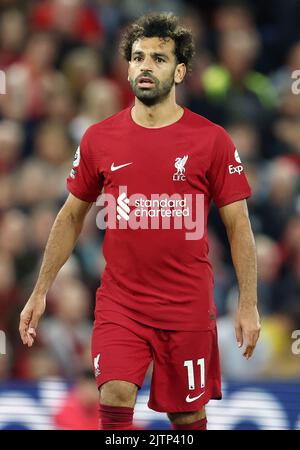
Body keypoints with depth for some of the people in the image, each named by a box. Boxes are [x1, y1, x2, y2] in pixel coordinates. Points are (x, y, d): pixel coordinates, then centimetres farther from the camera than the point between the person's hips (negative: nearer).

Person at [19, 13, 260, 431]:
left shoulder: (212, 140, -3)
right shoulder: (99, 138, 2)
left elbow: (238, 226, 0)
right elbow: (71, 217, 13)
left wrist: (248, 305, -5)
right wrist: (40, 292, 10)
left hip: (188, 308, -1)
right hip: (119, 302, 1)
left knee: (188, 415, 7)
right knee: (115, 401, -17)